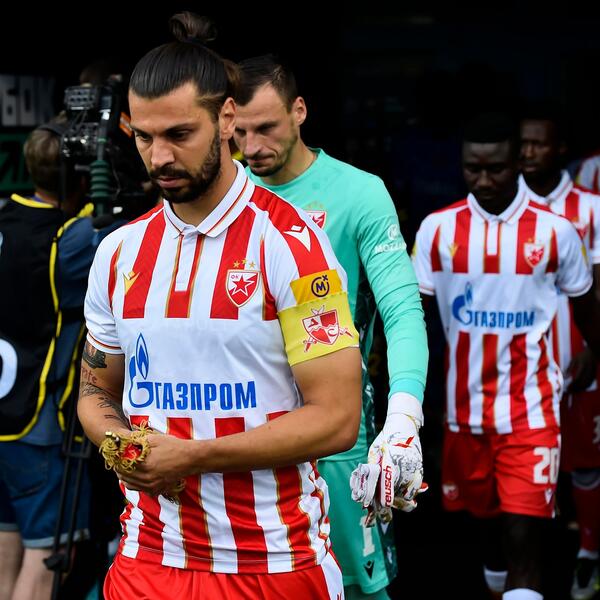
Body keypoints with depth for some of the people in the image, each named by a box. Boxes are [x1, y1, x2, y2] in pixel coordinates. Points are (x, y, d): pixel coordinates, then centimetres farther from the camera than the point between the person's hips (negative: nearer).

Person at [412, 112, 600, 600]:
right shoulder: (438, 228, -1)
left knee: (524, 532, -11)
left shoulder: (555, 230, -5)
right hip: (466, 403, 3)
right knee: (485, 514, 19)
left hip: (531, 407, -3)